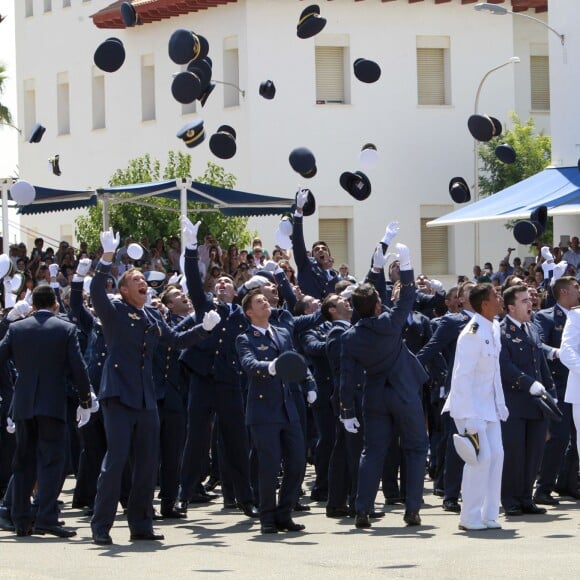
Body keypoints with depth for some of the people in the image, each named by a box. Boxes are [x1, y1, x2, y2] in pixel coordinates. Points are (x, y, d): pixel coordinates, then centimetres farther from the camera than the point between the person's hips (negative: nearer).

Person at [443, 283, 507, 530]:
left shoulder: (494, 327, 5)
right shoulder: (472, 334, -22)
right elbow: (462, 377, -22)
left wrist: (500, 404, 12)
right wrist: (470, 418, -23)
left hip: (489, 405, 8)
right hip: (470, 405, -8)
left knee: (496, 455, 4)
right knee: (481, 457, -12)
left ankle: (488, 515, 12)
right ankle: (470, 518, -1)